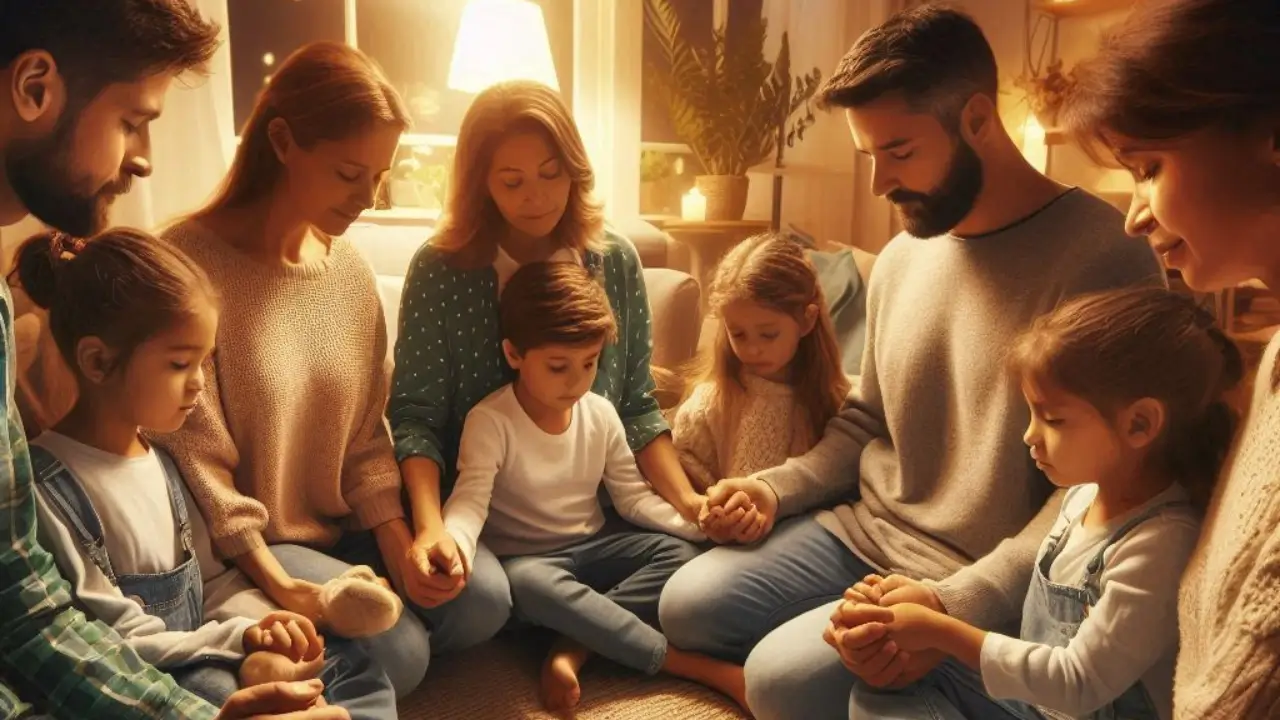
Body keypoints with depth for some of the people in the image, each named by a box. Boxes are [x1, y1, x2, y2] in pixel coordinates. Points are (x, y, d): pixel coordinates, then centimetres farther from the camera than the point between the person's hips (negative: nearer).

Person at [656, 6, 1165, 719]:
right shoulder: (902, 255, 7)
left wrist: (957, 604, -28)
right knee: (688, 604, -1)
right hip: (862, 531, 7)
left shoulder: (1102, 259, -19)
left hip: (990, 586, -7)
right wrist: (776, 487, 1)